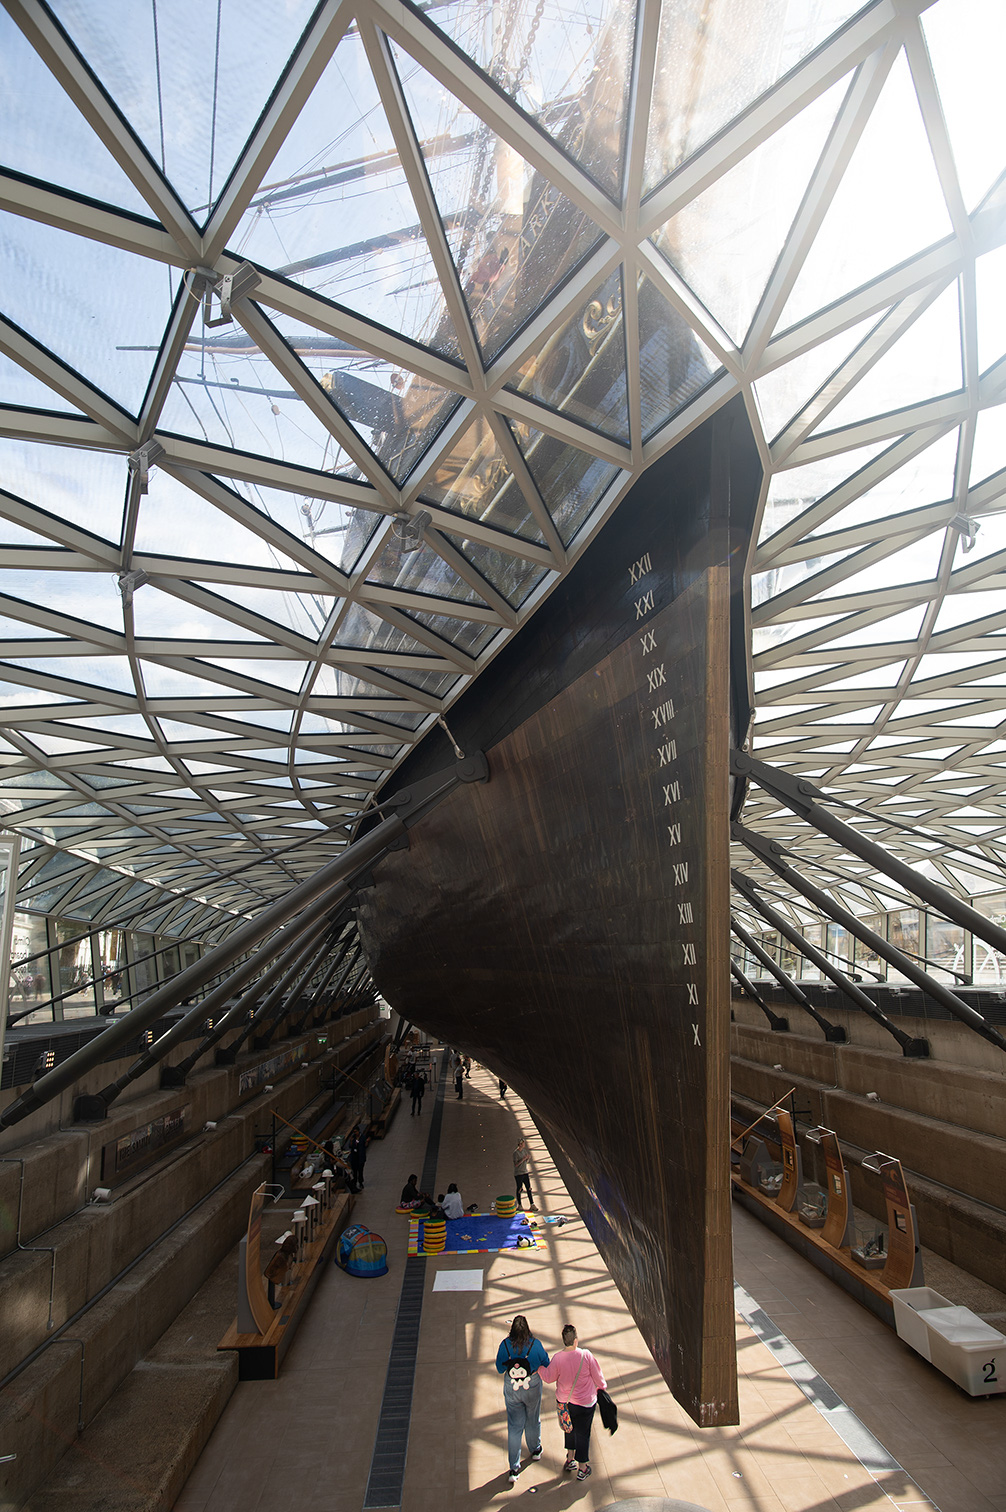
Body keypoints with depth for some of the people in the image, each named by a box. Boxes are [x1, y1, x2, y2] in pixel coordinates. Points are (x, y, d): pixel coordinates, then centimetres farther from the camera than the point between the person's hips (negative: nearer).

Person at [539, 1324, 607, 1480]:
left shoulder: (557, 1358, -24)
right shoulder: (586, 1355, -27)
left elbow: (549, 1377, -8)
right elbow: (597, 1376, -11)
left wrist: (539, 1366, 8)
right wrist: (601, 1386, 10)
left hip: (564, 1401, 2)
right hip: (584, 1402, -2)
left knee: (570, 1429, 27)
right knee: (582, 1433, 17)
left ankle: (570, 1459, 41)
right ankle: (582, 1468, 31)